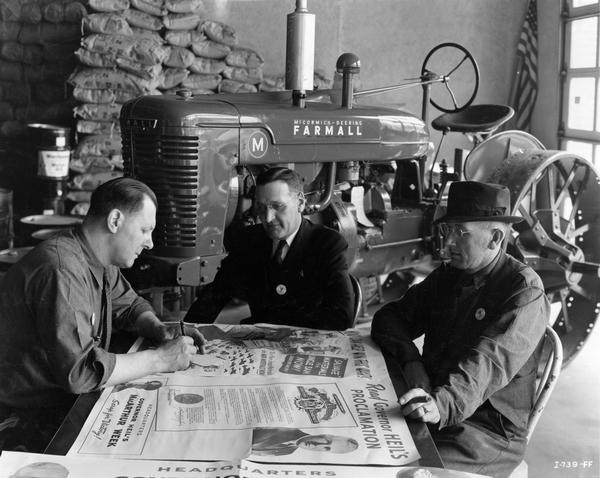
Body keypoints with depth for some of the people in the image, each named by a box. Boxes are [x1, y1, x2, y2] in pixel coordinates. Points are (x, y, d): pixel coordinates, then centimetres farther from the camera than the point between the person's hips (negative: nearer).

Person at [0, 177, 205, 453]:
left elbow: (129, 306, 21)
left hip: (74, 397, 9)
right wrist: (160, 359, -23)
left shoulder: (102, 263, 3)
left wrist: (159, 330, -1)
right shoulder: (61, 272, -27)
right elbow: (80, 371, -32)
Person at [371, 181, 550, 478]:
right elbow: (389, 318, 10)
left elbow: (489, 360, -26)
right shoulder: (446, 276, 11)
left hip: (489, 429, -6)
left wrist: (443, 404, -43)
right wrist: (411, 360, -12)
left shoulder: (525, 290, -10)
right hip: (432, 406, 6)